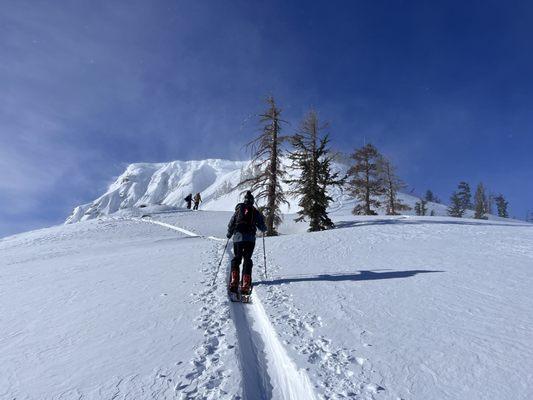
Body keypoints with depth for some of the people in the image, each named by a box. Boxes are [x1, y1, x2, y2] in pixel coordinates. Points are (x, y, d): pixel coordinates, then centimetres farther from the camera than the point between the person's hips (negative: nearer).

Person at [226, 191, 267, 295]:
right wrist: (264, 229, 32)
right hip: (250, 238, 0)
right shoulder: (255, 212, 8)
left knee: (236, 259, 11)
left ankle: (233, 283, -3)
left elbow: (231, 224, 8)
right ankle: (245, 286, -4)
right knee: (247, 260, 6)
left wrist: (229, 234, 26)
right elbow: (262, 228, 8)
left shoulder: (239, 209, 9)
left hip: (238, 237, 1)